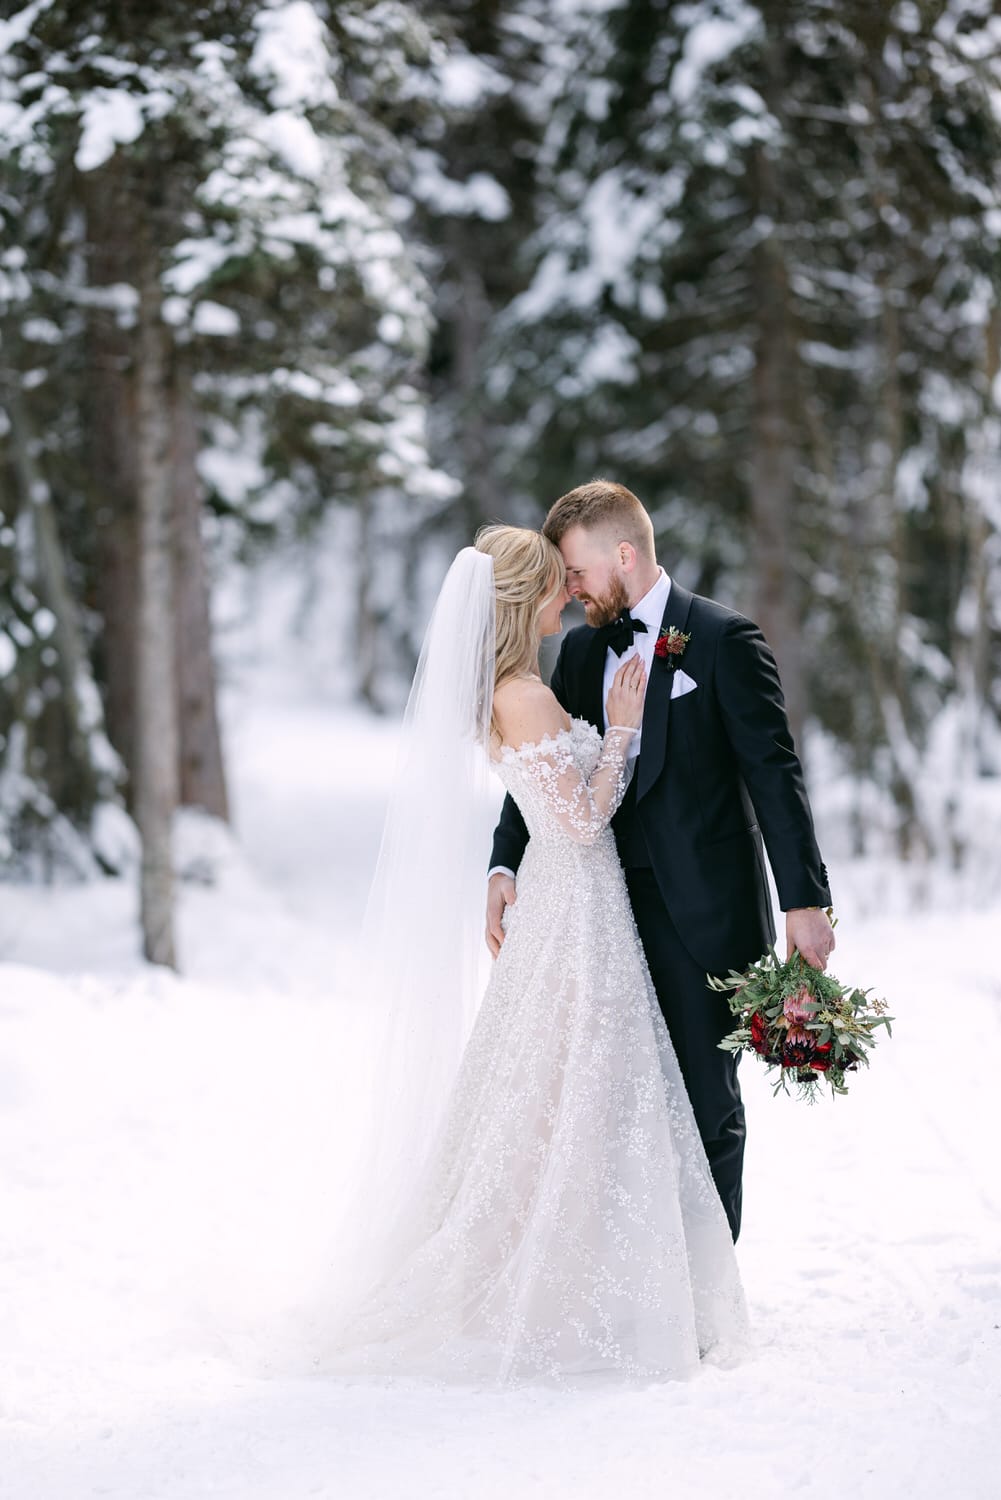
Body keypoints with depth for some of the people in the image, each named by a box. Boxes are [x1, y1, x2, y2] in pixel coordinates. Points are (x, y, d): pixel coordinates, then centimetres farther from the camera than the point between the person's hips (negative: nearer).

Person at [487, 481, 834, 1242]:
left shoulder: (724, 639, -8)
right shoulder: (583, 647, 11)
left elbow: (774, 773, -10)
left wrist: (806, 901, -15)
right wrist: (504, 867, -3)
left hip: (701, 914, -6)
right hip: (611, 908, 6)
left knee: (706, 1104, 3)